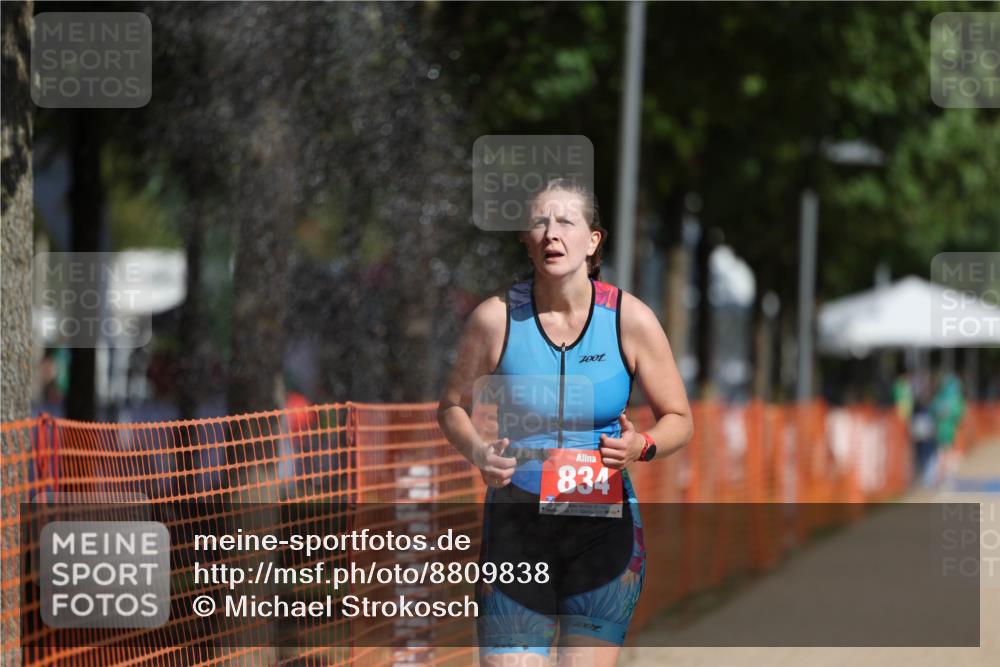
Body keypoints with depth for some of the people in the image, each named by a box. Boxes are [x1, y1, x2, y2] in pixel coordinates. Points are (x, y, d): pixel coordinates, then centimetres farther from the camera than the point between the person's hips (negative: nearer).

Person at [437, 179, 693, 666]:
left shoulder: (631, 319, -4)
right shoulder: (495, 317, -4)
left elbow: (679, 420, 5)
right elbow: (452, 407, 10)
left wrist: (641, 445, -17)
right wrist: (478, 452, -11)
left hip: (603, 531, 0)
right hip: (515, 528, 0)